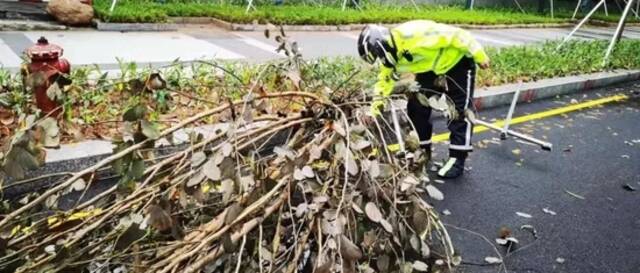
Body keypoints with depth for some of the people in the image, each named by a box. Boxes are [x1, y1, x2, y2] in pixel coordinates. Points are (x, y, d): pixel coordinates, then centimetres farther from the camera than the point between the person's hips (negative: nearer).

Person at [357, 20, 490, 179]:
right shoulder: (392, 54, -10)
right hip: (431, 68, 8)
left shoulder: (413, 35, -36)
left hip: (458, 61, -8)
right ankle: (422, 150, 16)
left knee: (460, 110, -9)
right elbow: (385, 79, 4)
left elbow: (455, 35, -30)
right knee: (417, 106, 2)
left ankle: (457, 158, -2)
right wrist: (376, 104, -5)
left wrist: (478, 56, -23)